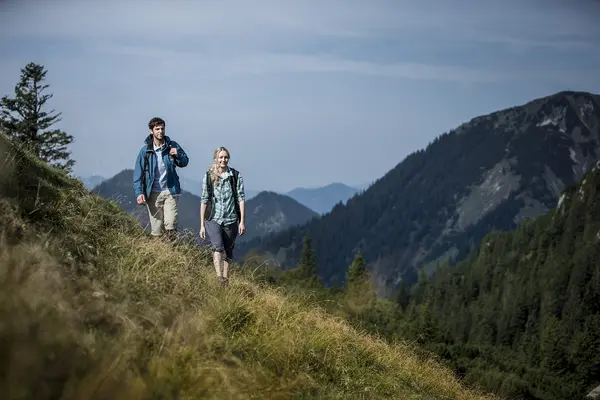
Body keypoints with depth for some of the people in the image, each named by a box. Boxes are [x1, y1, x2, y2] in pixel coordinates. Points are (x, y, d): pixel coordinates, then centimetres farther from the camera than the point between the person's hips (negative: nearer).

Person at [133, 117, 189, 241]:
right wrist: (139, 192, -9)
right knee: (156, 229, 2)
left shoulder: (172, 146, 3)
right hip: (153, 193, 0)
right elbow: (138, 172, 0)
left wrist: (177, 155, -11)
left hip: (170, 191, 0)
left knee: (171, 225, -11)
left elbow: (185, 162, 11)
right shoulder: (145, 150, -1)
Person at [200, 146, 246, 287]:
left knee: (228, 252, 9)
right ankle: (219, 277, -32)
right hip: (213, 219, -1)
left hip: (231, 220, 1)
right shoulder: (208, 177, 2)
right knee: (217, 247, -22)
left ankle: (226, 279, 20)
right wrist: (202, 224, 4)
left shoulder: (236, 176, 1)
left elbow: (241, 198, 1)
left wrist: (242, 221, -5)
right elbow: (204, 200, 5)